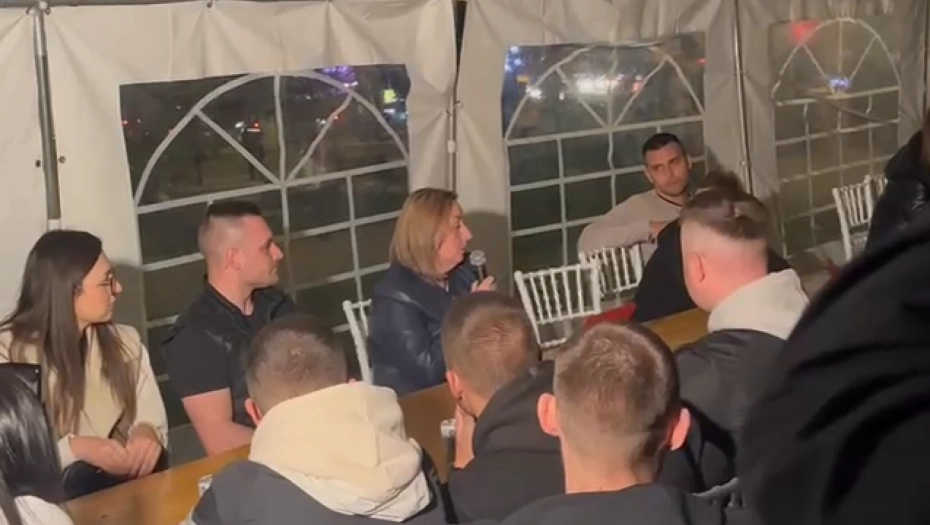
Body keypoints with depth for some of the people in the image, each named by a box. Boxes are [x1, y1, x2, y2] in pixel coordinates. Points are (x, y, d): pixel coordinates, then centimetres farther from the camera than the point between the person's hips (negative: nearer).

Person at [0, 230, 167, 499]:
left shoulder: (125, 341, 8)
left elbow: (153, 417, 7)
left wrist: (146, 432, -17)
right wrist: (75, 448, -28)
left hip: (124, 478, 4)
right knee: (83, 478, -36)